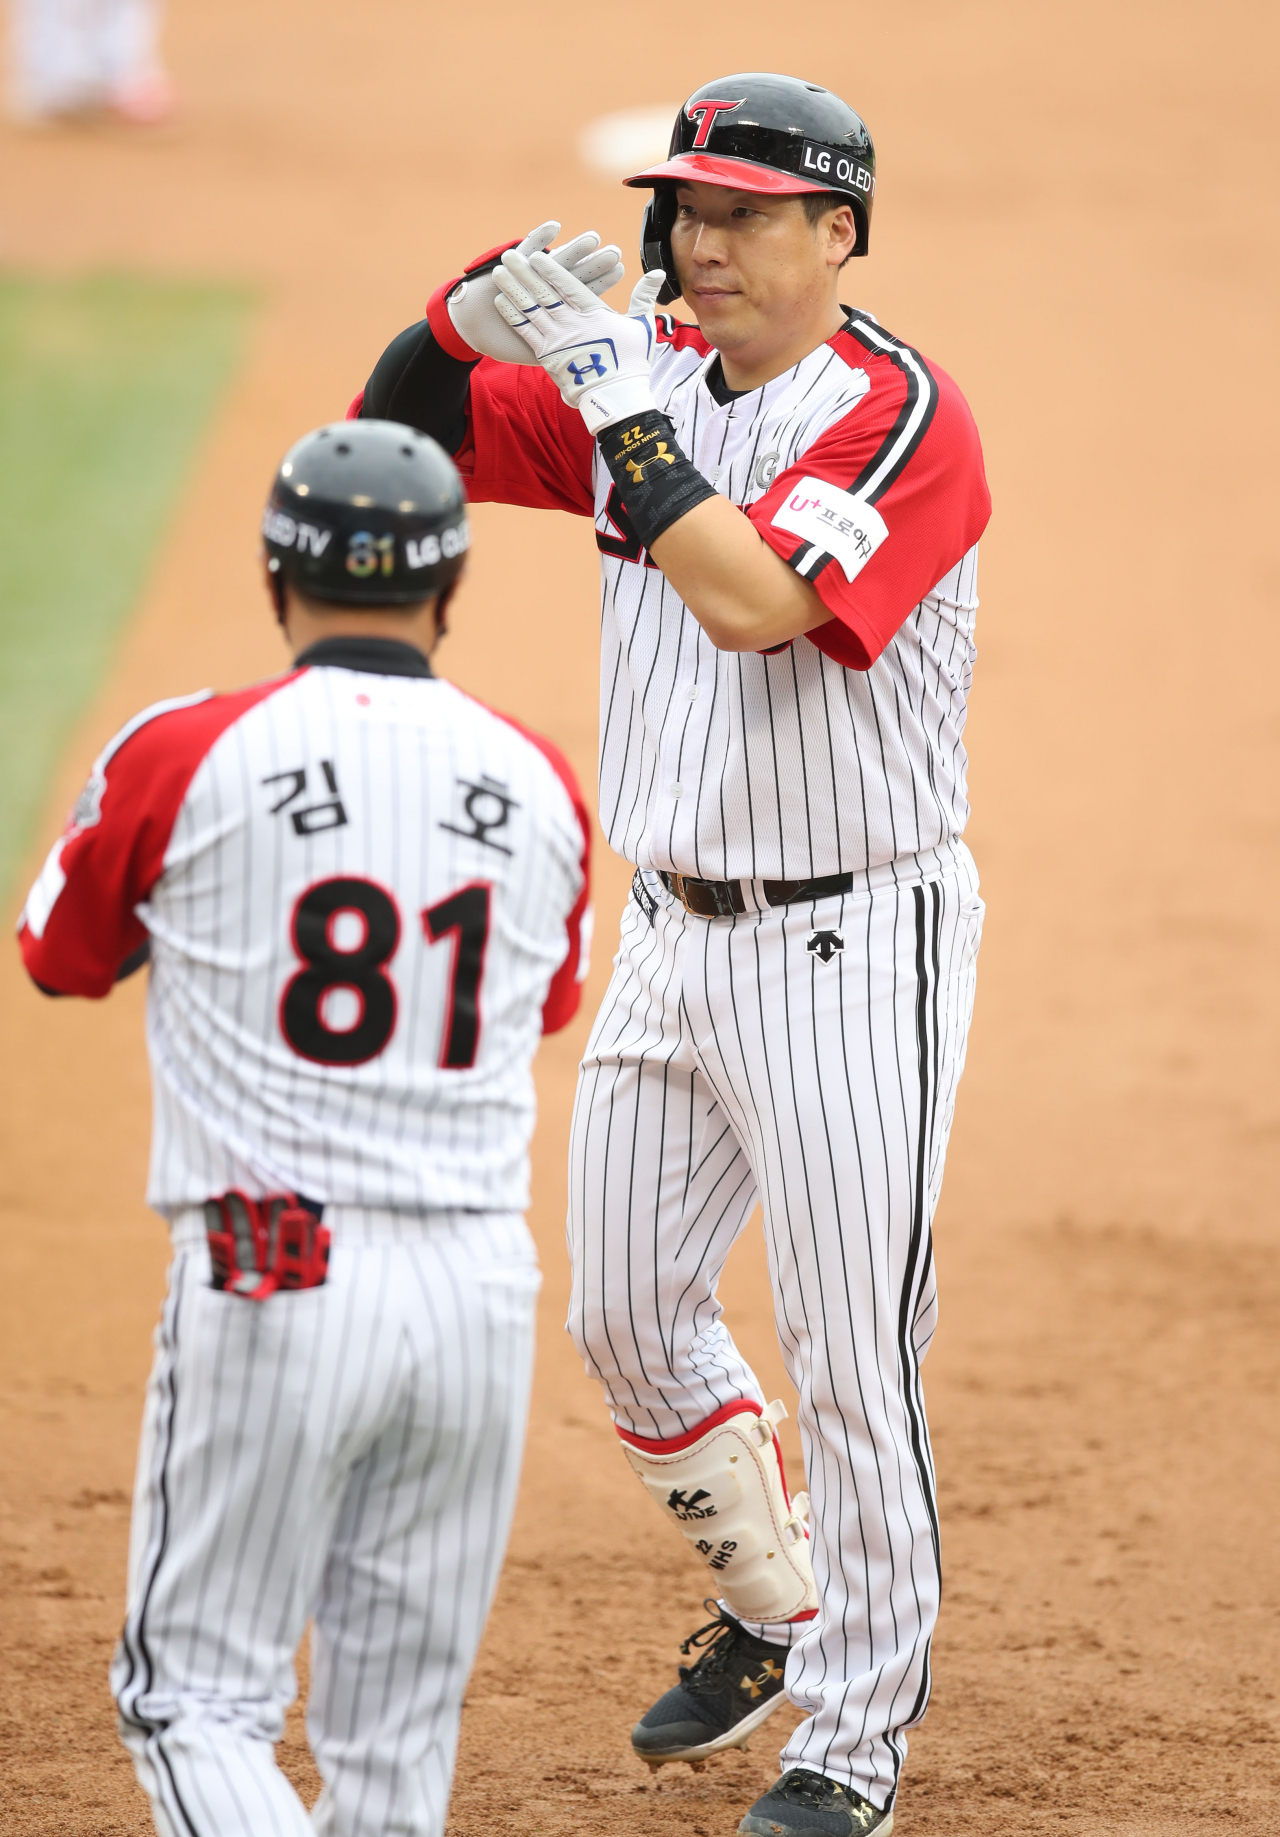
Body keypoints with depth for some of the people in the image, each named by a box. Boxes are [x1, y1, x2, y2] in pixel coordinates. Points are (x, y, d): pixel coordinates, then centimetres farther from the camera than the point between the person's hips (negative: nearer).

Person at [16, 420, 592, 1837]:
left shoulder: (182, 757, -6)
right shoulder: (536, 783, 5)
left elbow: (63, 955, 12)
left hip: (272, 1287, -4)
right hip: (481, 1288, 4)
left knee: (198, 1692, 4)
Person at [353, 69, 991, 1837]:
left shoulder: (901, 415, -16)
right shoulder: (650, 379, 5)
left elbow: (748, 598, -30)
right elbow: (398, 431, 6)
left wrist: (610, 391, -28)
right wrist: (477, 313, -14)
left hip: (849, 946, -7)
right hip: (675, 936, 7)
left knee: (850, 1358, -3)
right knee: (627, 1319, 15)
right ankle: (773, 1607, 37)